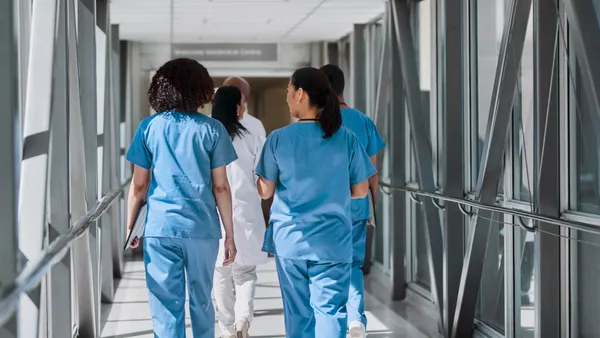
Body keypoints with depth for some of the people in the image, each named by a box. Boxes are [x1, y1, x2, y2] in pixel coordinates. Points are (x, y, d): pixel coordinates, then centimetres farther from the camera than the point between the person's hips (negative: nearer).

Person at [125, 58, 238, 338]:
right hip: (202, 229, 0)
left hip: (160, 229, 0)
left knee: (166, 308, 2)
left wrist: (129, 226, 12)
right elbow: (220, 186, 0)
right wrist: (230, 234, 5)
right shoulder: (211, 130, 1)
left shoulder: (149, 127, 3)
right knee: (201, 302, 16)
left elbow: (139, 185, 3)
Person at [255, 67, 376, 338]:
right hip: (332, 241, 0)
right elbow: (360, 191, 4)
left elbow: (265, 191, -1)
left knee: (298, 312, 11)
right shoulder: (347, 139, -4)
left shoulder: (279, 139, -6)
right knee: (330, 311, 1)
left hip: (289, 240, 0)